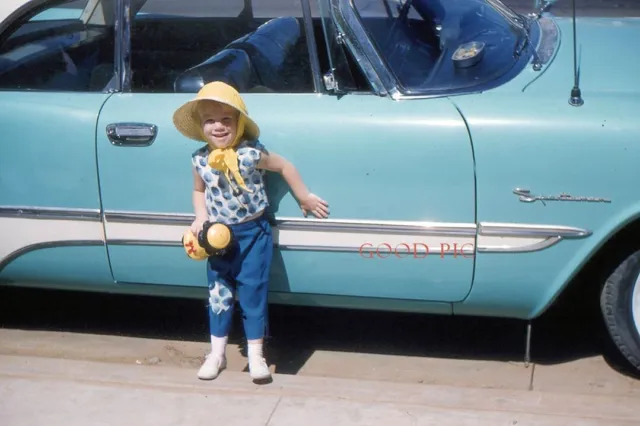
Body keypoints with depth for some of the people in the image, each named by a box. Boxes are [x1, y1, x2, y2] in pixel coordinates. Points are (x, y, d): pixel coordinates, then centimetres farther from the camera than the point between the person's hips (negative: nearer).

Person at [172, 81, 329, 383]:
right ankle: (217, 353, 23)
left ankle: (255, 355, 12)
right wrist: (200, 218, -6)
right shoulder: (200, 159, -4)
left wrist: (305, 198, 2)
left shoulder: (251, 153, -16)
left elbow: (285, 166, -3)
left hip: (253, 233, -3)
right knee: (218, 294, 10)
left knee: (253, 294, 0)